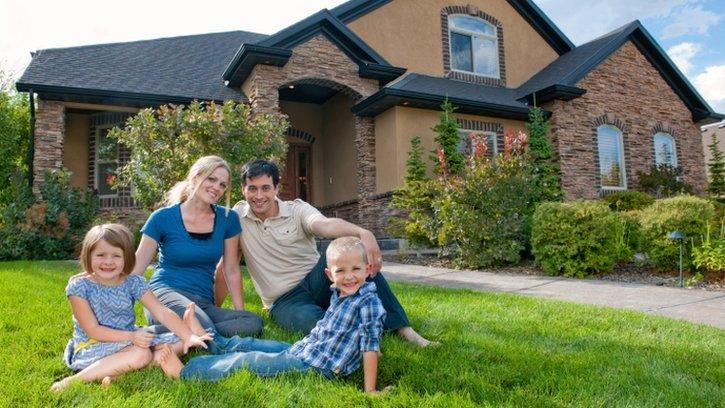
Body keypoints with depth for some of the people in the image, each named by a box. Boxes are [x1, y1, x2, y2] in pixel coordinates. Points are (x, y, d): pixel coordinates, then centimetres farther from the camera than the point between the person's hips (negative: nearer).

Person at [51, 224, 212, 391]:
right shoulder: (79, 286, -12)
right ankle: (74, 380, -22)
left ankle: (118, 373, -20)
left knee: (179, 341, -9)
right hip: (92, 347, -5)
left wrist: (189, 336, -25)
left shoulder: (133, 283, -4)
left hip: (129, 340, 5)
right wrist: (130, 336, -29)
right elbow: (93, 330, -15)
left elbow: (162, 312, -10)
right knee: (140, 354, -31)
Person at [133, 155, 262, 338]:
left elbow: (232, 271, 9)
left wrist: (240, 312, 6)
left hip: (204, 302, 5)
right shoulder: (163, 218, -2)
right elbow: (136, 267, 1)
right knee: (204, 328, -37)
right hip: (165, 292, -5)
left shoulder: (228, 219, 5)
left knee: (253, 323, -26)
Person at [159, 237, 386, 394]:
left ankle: (185, 370, 4)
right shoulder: (338, 294, 6)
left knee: (246, 360, -8)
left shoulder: (369, 300, -19)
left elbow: (371, 344, -20)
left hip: (314, 366, -8)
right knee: (250, 344, 18)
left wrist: (369, 390, -20)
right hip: (300, 348, 8)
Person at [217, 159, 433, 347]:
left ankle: (403, 328, -28)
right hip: (285, 300, 0)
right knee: (312, 320, -38)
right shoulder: (238, 215, -1)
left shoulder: (297, 209, -5)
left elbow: (325, 225, -27)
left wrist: (363, 233, -48)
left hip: (315, 281, 1)